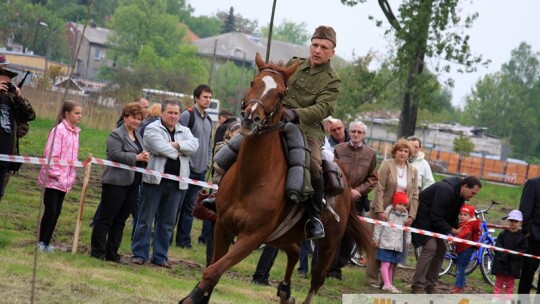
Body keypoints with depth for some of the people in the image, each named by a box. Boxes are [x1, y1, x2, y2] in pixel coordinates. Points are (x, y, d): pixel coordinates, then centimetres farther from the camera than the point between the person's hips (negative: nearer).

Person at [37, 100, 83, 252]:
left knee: (56, 212, 7)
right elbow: (51, 154, -16)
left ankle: (46, 243, 13)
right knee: (50, 210, -8)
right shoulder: (59, 130, -12)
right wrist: (56, 174, -16)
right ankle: (41, 242, -1)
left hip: (64, 181, 7)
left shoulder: (74, 132, 12)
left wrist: (71, 177, 11)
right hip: (53, 179, -7)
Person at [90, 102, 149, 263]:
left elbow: (140, 155, 26)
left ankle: (112, 253, 17)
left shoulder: (138, 136, 18)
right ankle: (97, 252, 2)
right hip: (116, 183, -8)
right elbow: (115, 154, -21)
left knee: (120, 220, 11)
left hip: (132, 183, 8)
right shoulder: (116, 135, -8)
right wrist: (136, 157, -23)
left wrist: (145, 157, 2)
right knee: (106, 218, -2)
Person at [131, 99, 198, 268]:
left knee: (167, 222, 10)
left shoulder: (184, 131, 14)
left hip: (176, 183, 5)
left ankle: (160, 256, 17)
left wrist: (177, 145, -16)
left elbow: (194, 145, -4)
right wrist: (179, 152, -5)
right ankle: (139, 254, 6)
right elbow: (161, 148, -18)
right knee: (145, 219, 0)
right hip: (155, 180, -5)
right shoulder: (152, 129, -3)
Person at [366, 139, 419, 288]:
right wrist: (380, 211, -17)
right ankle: (372, 279, 6)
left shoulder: (413, 171, 8)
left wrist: (411, 216, -3)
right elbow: (379, 189, -9)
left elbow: (414, 196, 7)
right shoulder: (387, 165, -3)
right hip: (383, 212, -3)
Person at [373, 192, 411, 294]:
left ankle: (390, 284, 16)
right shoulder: (388, 213, -5)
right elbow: (379, 225, -3)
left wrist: (408, 240, 15)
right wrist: (376, 238, -4)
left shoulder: (405, 215, 9)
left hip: (397, 245, 5)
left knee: (392, 265, 11)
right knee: (385, 264, -10)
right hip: (385, 243, -5)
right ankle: (387, 284, -15)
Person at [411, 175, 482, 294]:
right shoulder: (446, 190, -31)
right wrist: (452, 230, -27)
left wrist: (457, 231, -9)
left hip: (435, 219, 10)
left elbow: (452, 217, 7)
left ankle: (430, 285, 10)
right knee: (430, 247, -20)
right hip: (422, 217, -10)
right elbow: (436, 217, -31)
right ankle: (417, 286, -15)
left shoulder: (460, 195, 0)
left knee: (441, 248, 5)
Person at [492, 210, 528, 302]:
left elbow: (523, 250, -8)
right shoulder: (503, 234, -1)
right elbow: (497, 247, -5)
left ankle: (508, 300, 15)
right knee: (499, 282, 7)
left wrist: (510, 254, -18)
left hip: (514, 265, 0)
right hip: (501, 263, 0)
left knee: (510, 284, 9)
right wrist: (504, 254, -19)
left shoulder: (522, 236, -3)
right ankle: (495, 298, 10)